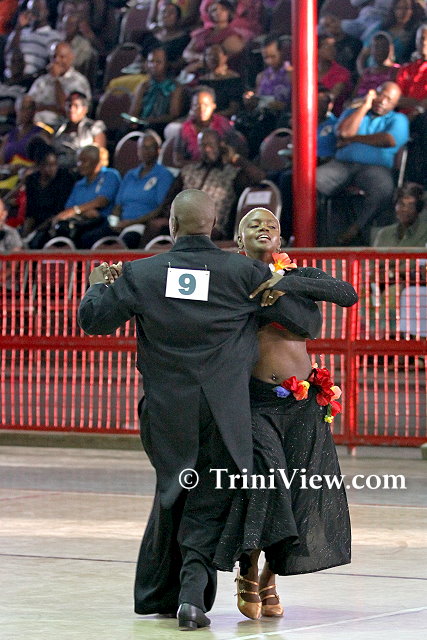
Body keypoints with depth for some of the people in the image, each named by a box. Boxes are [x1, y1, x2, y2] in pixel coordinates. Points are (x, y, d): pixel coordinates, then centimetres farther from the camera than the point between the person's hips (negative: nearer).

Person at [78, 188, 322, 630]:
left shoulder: (140, 274, -2)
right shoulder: (244, 273, -4)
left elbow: (93, 319, 4)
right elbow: (307, 320, 0)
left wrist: (97, 285, 24)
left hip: (166, 411, 2)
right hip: (223, 412, -2)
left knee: (169, 496, 20)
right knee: (209, 504, 5)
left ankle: (154, 594, 29)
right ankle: (193, 591, -11)